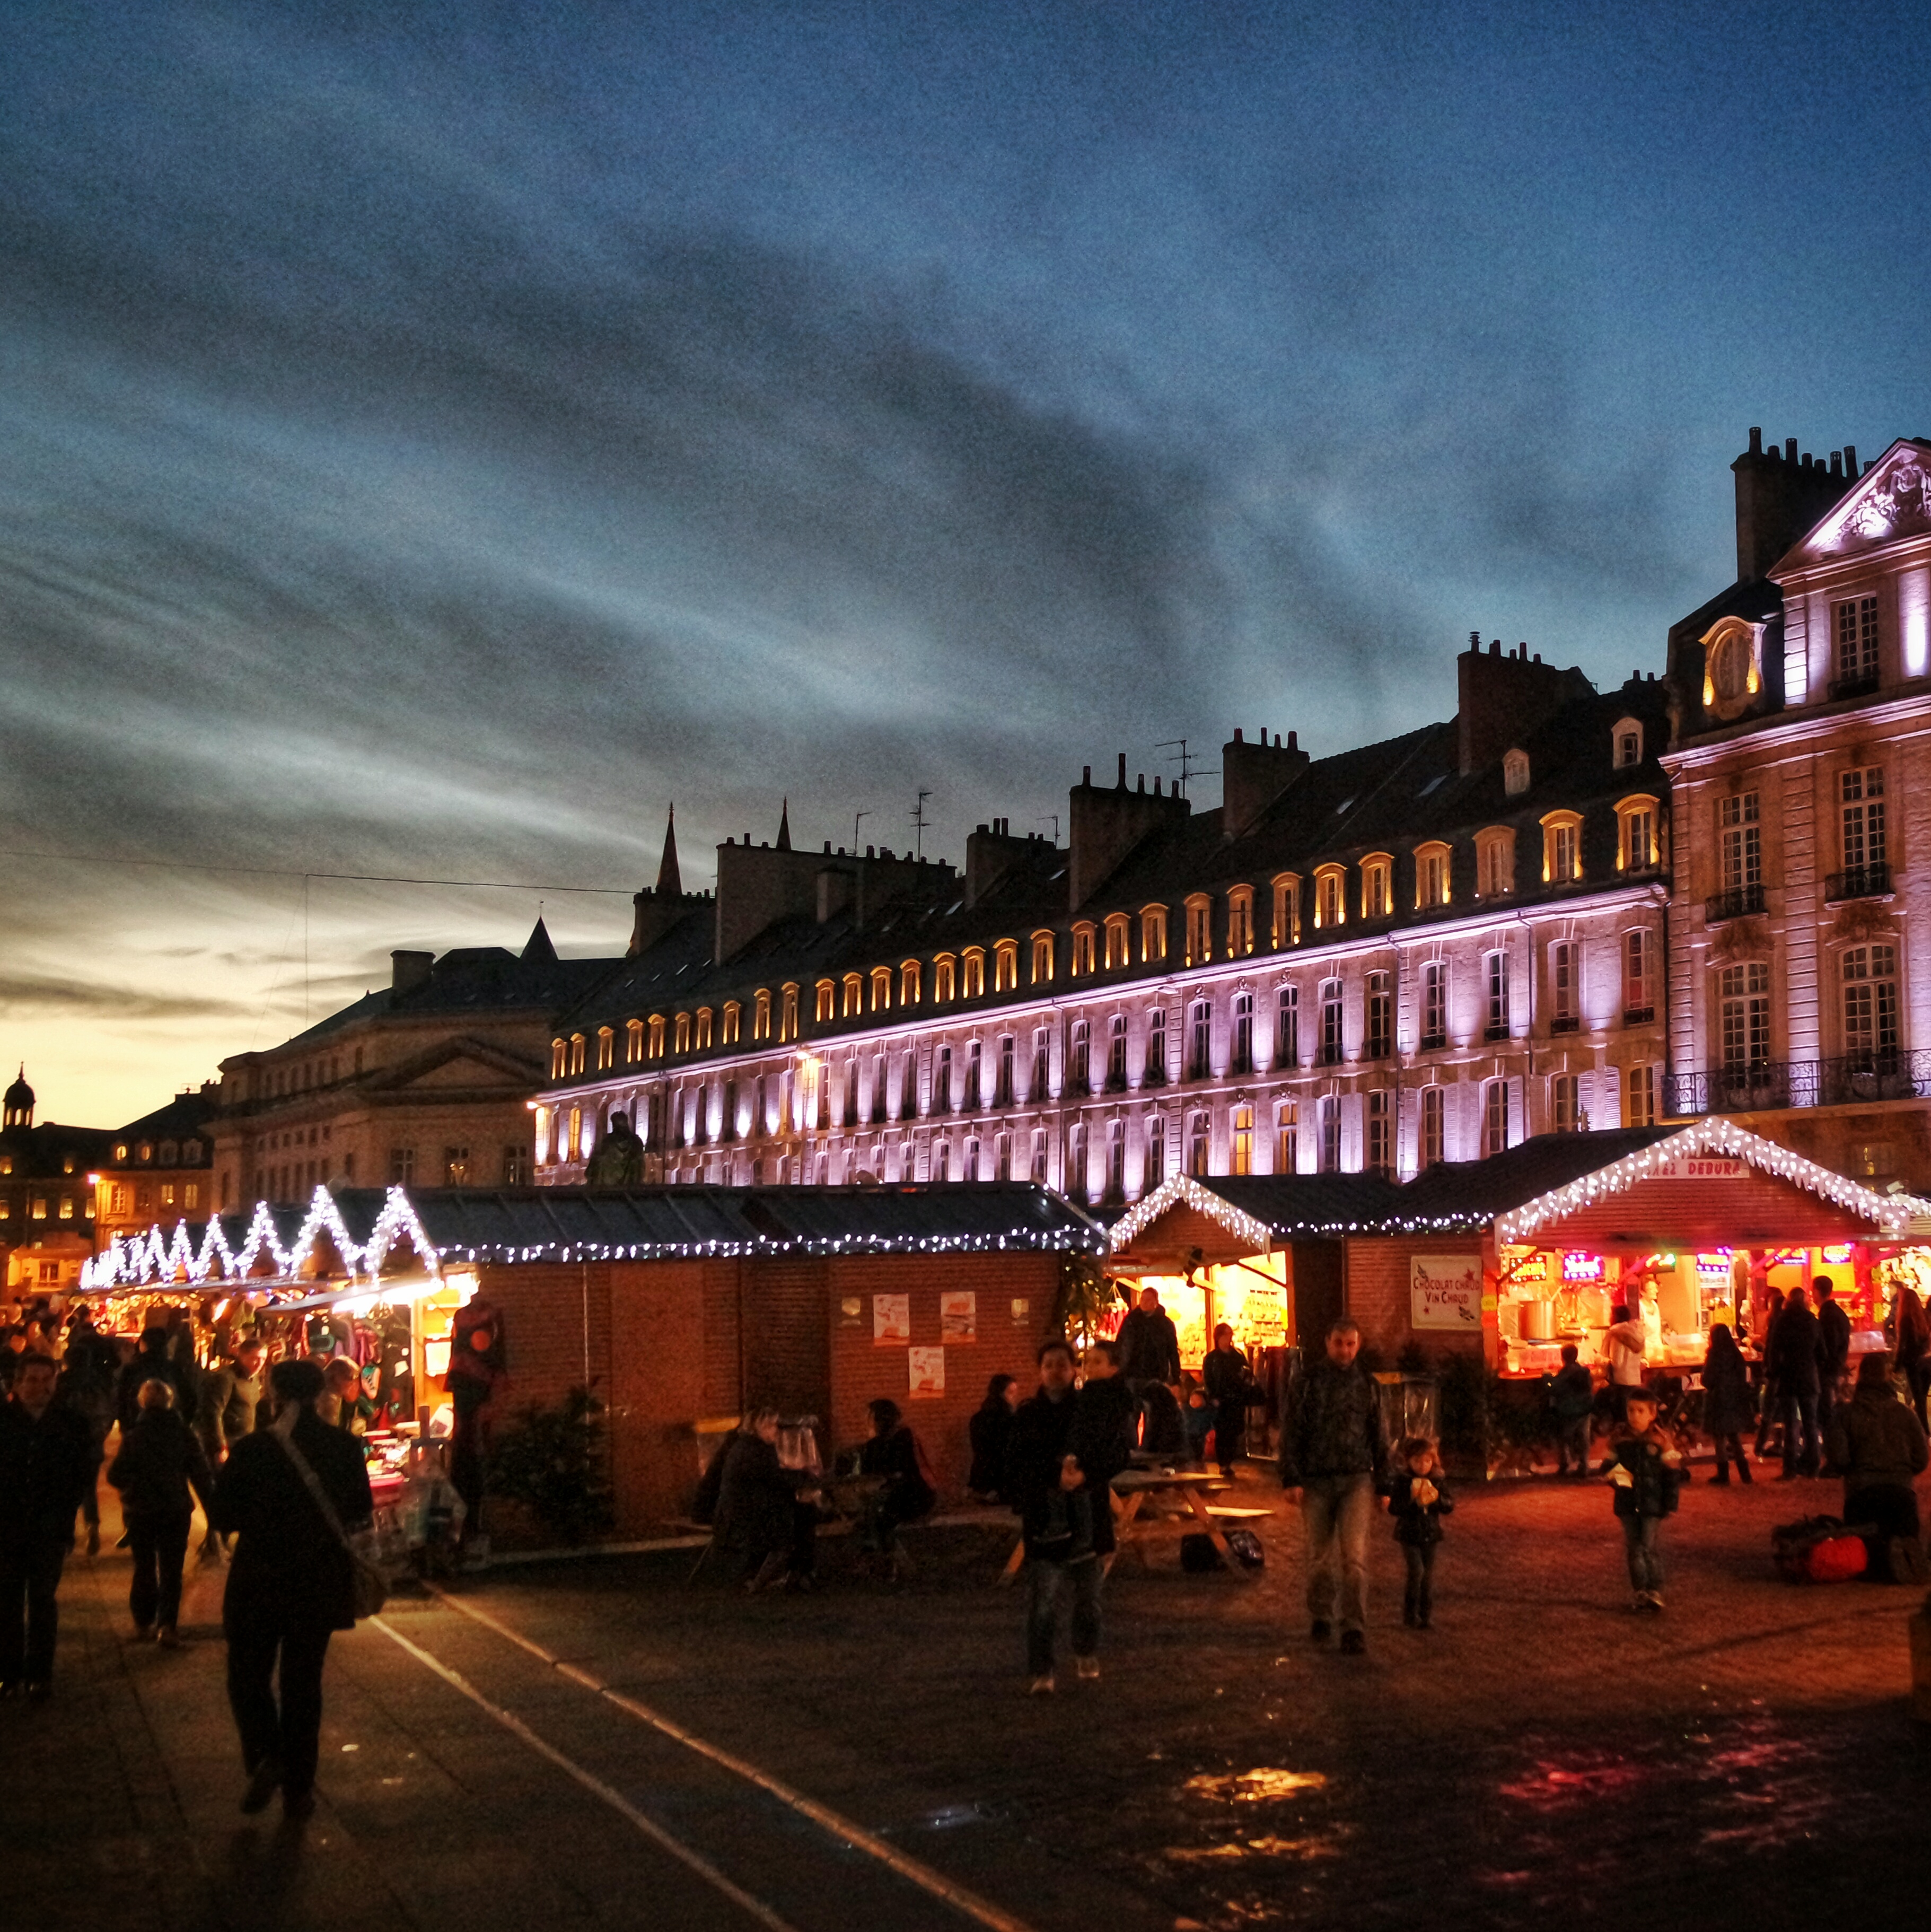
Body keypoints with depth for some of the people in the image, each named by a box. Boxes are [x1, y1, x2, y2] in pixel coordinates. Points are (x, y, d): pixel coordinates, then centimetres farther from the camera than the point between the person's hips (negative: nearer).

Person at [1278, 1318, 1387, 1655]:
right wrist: (1292, 1479, -7)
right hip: (1316, 1481, 0)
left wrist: (1383, 1484, 13)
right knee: (1319, 1556, 9)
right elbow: (1292, 1433, 1)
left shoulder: (1366, 1384, 8)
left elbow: (1378, 1437, 15)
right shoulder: (1310, 1381, 2)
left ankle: (1354, 1629, -10)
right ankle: (1320, 1618, 26)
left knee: (1354, 1556, -10)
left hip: (1357, 1479, 0)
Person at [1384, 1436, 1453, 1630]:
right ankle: (1410, 1615, -2)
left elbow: (1450, 1505, 3)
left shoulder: (1437, 1482, 3)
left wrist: (1437, 1499, -17)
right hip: (1410, 1535, -4)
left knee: (1429, 1575, 7)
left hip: (1431, 1535, 4)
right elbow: (1393, 1508, -13)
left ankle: (1426, 1615, 18)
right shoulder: (1400, 1482, -8)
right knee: (1416, 1571, -13)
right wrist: (1413, 1501, -26)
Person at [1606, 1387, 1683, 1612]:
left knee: (1651, 1549, -5)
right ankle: (1641, 1592, 16)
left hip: (1652, 1503, -4)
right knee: (1634, 1549, 7)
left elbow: (1673, 1473, -2)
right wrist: (1615, 1477, -8)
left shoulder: (1660, 1440, -5)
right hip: (1628, 1504, 4)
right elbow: (1612, 1466, 15)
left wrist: (1671, 1504, -5)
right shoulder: (1621, 1439, 5)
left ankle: (1655, 1591, 4)